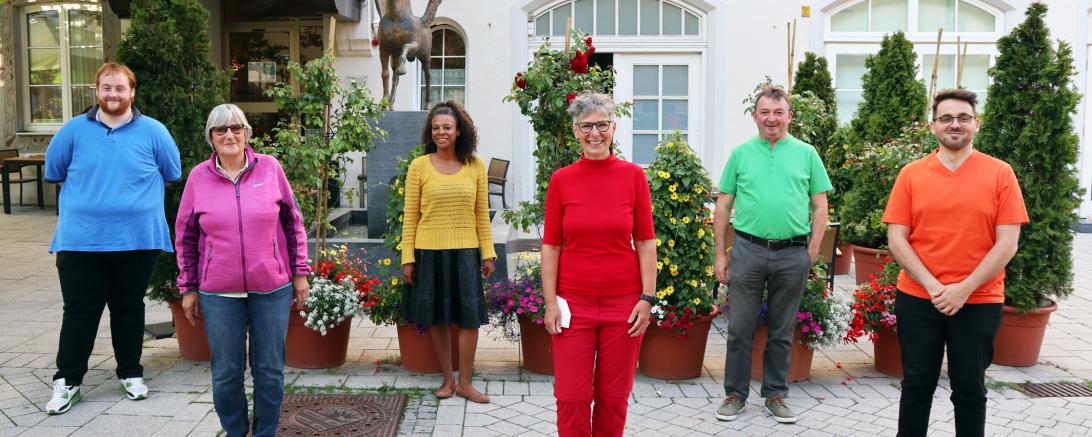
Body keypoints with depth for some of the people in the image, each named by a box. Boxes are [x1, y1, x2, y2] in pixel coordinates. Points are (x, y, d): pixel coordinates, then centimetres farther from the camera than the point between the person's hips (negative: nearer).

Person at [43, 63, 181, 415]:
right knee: (79, 312, 5)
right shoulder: (74, 130, 1)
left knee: (129, 309, 13)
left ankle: (131, 373, 26)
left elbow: (172, 174, 8)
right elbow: (53, 172, 11)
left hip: (137, 240, 0)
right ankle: (67, 381, 15)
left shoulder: (153, 131, -2)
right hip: (81, 240, 0)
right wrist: (86, 192, 12)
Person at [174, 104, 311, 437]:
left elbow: (292, 222, 6)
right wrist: (188, 288, 7)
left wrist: (300, 272, 4)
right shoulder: (199, 177, 0)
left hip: (272, 288, 0)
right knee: (226, 373, 7)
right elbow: (185, 237, 7)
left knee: (270, 370, 8)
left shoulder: (269, 168, -1)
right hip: (219, 293, 0)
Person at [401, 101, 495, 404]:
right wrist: (407, 259, -3)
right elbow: (410, 216, 0)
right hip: (429, 252, 0)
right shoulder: (419, 166, -1)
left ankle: (465, 383, 14)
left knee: (470, 318, 1)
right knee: (437, 319, 8)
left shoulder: (474, 166, 3)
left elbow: (482, 214, 7)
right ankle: (448, 378, 23)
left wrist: (488, 253, 4)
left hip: (465, 252, 1)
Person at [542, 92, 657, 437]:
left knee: (614, 396, 9)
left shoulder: (633, 175, -1)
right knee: (571, 397, 3)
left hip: (623, 302, 0)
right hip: (574, 301, 0)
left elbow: (645, 241, 1)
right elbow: (551, 245, 2)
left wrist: (647, 297, -3)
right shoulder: (561, 180, 0)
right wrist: (550, 302, -3)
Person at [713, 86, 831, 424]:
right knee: (740, 329, 4)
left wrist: (812, 252, -1)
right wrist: (720, 253, 2)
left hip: (792, 254, 1)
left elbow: (820, 206, 7)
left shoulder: (806, 154, 6)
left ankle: (775, 395, 24)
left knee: (782, 332, 11)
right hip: (748, 250, 0)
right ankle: (735, 394, 18)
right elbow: (723, 206, 7)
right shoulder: (741, 154, 5)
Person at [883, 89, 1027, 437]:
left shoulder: (1000, 174, -2)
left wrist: (964, 289, -13)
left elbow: (1007, 243, -6)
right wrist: (931, 285, -13)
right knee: (917, 385, 11)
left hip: (978, 303, 0)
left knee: (970, 389, 10)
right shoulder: (911, 174, 1)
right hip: (917, 300, 1)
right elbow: (896, 238, -2)